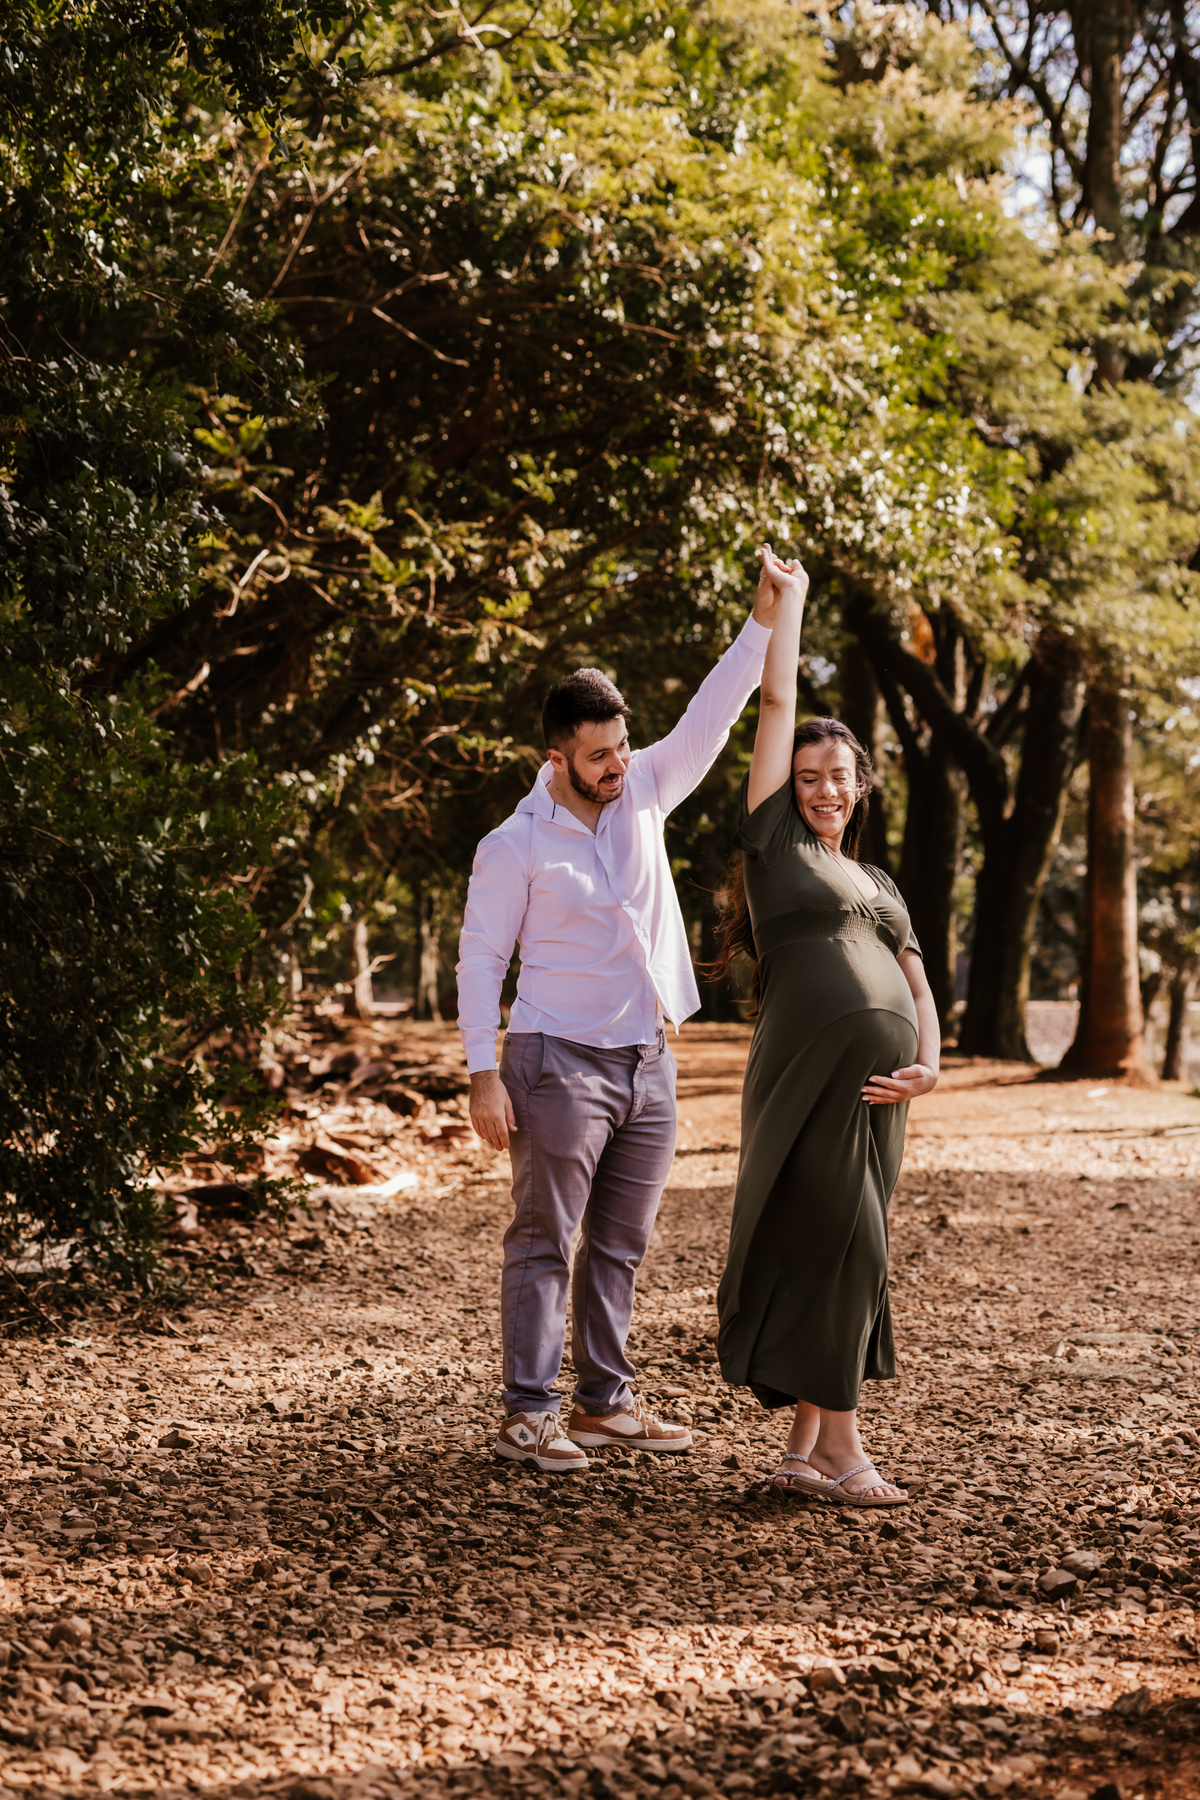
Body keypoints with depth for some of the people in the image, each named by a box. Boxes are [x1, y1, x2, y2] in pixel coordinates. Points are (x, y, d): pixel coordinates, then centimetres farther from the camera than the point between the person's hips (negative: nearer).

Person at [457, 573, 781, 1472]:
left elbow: (710, 718, 1)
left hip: (648, 1061, 6)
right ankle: (528, 1413, 1)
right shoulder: (515, 846, -9)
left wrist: (764, 623, -11)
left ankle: (605, 1404, 18)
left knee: (621, 1246, 11)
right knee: (545, 1245, -3)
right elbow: (480, 962, -8)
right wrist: (485, 1077, -14)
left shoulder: (643, 795, 5)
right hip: (561, 1061, -6)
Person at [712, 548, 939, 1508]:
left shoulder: (879, 883, 24)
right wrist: (789, 596, 16)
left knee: (835, 1252, 6)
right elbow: (777, 700, 7)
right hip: (808, 1067, -6)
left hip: (878, 1085, 6)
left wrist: (928, 1066, 0)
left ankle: (804, 1447, 10)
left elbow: (920, 991, 19)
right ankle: (841, 1447, -6)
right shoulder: (774, 843, 7)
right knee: (845, 1245, -11)